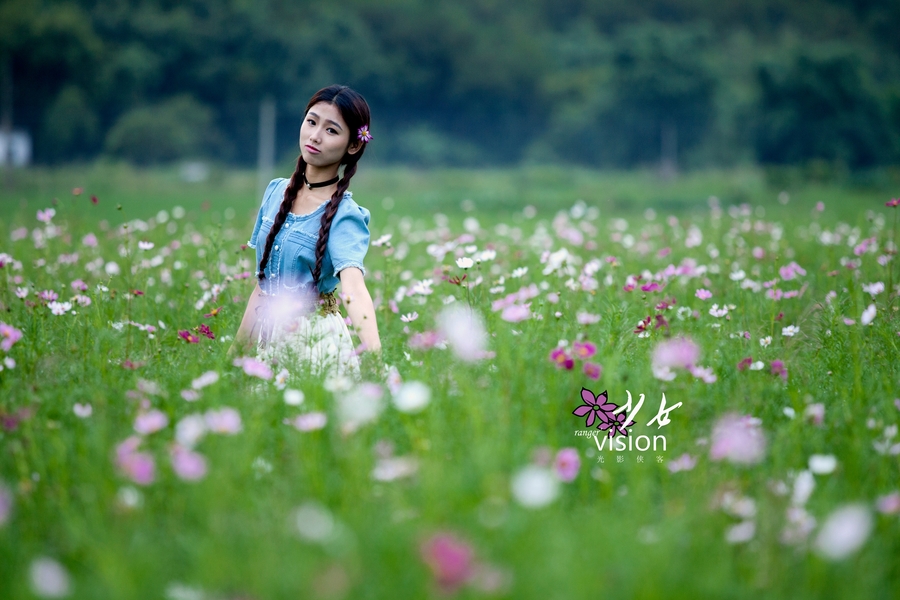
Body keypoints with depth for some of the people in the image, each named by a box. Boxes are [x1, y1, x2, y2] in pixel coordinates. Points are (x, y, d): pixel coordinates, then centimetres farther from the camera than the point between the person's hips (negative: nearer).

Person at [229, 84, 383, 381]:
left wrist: (373, 350, -49)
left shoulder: (344, 215, -15)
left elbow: (353, 284, -32)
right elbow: (263, 283, 8)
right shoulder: (276, 192, 3)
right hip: (270, 338, 5)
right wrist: (236, 352, 8)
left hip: (317, 340, -5)